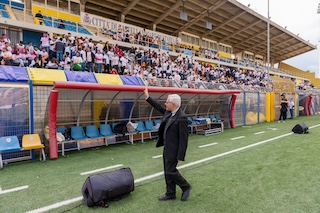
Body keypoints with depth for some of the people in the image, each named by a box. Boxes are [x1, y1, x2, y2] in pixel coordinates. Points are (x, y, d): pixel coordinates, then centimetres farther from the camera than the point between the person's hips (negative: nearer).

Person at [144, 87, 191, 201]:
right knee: (167, 172, 16)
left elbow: (183, 138, -22)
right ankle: (170, 194, 31)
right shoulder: (168, 112, 3)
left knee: (170, 171, 0)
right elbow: (160, 108, 22)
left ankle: (185, 187, 24)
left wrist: (180, 156, -20)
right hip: (167, 148, 9)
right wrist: (148, 98, 24)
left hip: (173, 149, -9)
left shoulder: (182, 118, -22)